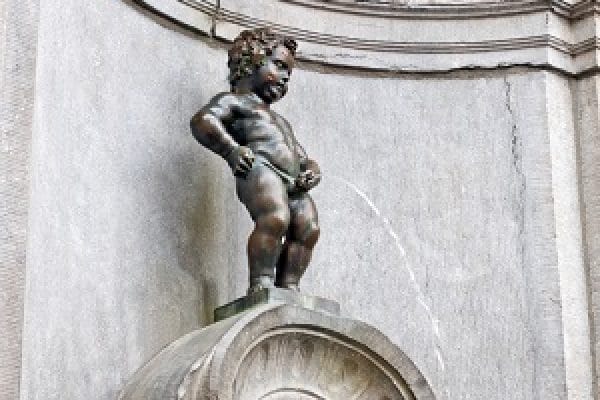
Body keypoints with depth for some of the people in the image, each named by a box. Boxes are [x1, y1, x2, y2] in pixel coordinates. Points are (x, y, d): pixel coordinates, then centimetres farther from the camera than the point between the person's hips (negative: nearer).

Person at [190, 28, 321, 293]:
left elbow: (303, 158, 39)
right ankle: (261, 282, -30)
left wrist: (311, 171, 13)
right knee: (275, 219, -30)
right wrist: (231, 150, -16)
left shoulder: (280, 122, 42)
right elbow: (202, 121, -1)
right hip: (259, 171, -8)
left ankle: (288, 285, -18)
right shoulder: (234, 101, 17)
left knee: (307, 228, -15)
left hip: (292, 183, 8)